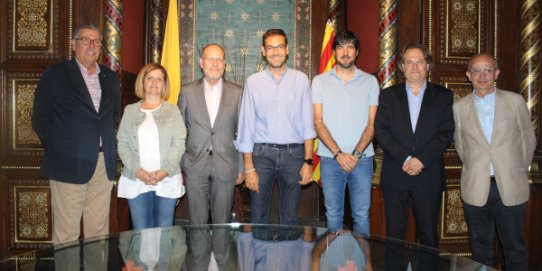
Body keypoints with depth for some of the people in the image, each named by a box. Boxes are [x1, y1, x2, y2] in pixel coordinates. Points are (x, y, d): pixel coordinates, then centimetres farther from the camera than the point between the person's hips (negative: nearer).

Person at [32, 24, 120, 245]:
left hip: (104, 164, 4)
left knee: (99, 230, 9)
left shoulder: (110, 77, 13)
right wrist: (57, 147, -1)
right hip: (69, 164, -4)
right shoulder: (55, 75, 0)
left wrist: (109, 147, 10)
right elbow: (40, 119, 1)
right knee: (66, 233, 2)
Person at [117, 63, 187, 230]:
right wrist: (137, 170, -10)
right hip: (136, 180, 1)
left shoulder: (172, 111, 8)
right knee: (141, 232, 3)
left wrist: (165, 171, -13)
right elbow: (122, 144, 5)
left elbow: (179, 144, 0)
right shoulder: (130, 110, 11)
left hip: (167, 180, -1)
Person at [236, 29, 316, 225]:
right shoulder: (253, 81, 2)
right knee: (258, 216, 9)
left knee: (290, 217, 13)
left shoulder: (300, 79, 4)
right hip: (262, 152, 0)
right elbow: (246, 126, 1)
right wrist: (248, 168, -3)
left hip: (293, 152, 1)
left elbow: (308, 124, 3)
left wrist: (308, 161, -3)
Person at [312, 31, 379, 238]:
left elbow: (372, 123, 2)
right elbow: (318, 122, -1)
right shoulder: (320, 81, 6)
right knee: (333, 214, 7)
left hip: (362, 158, 0)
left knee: (362, 214, 4)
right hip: (330, 158, 0)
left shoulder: (370, 81, 7)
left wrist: (356, 154, -11)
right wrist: (338, 154, -11)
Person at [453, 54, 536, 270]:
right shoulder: (459, 107, 1)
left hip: (510, 187, 0)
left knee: (515, 247, 9)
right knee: (480, 245, 13)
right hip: (475, 188, 1)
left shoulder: (516, 101, 0)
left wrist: (518, 171, 14)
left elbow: (529, 140, 9)